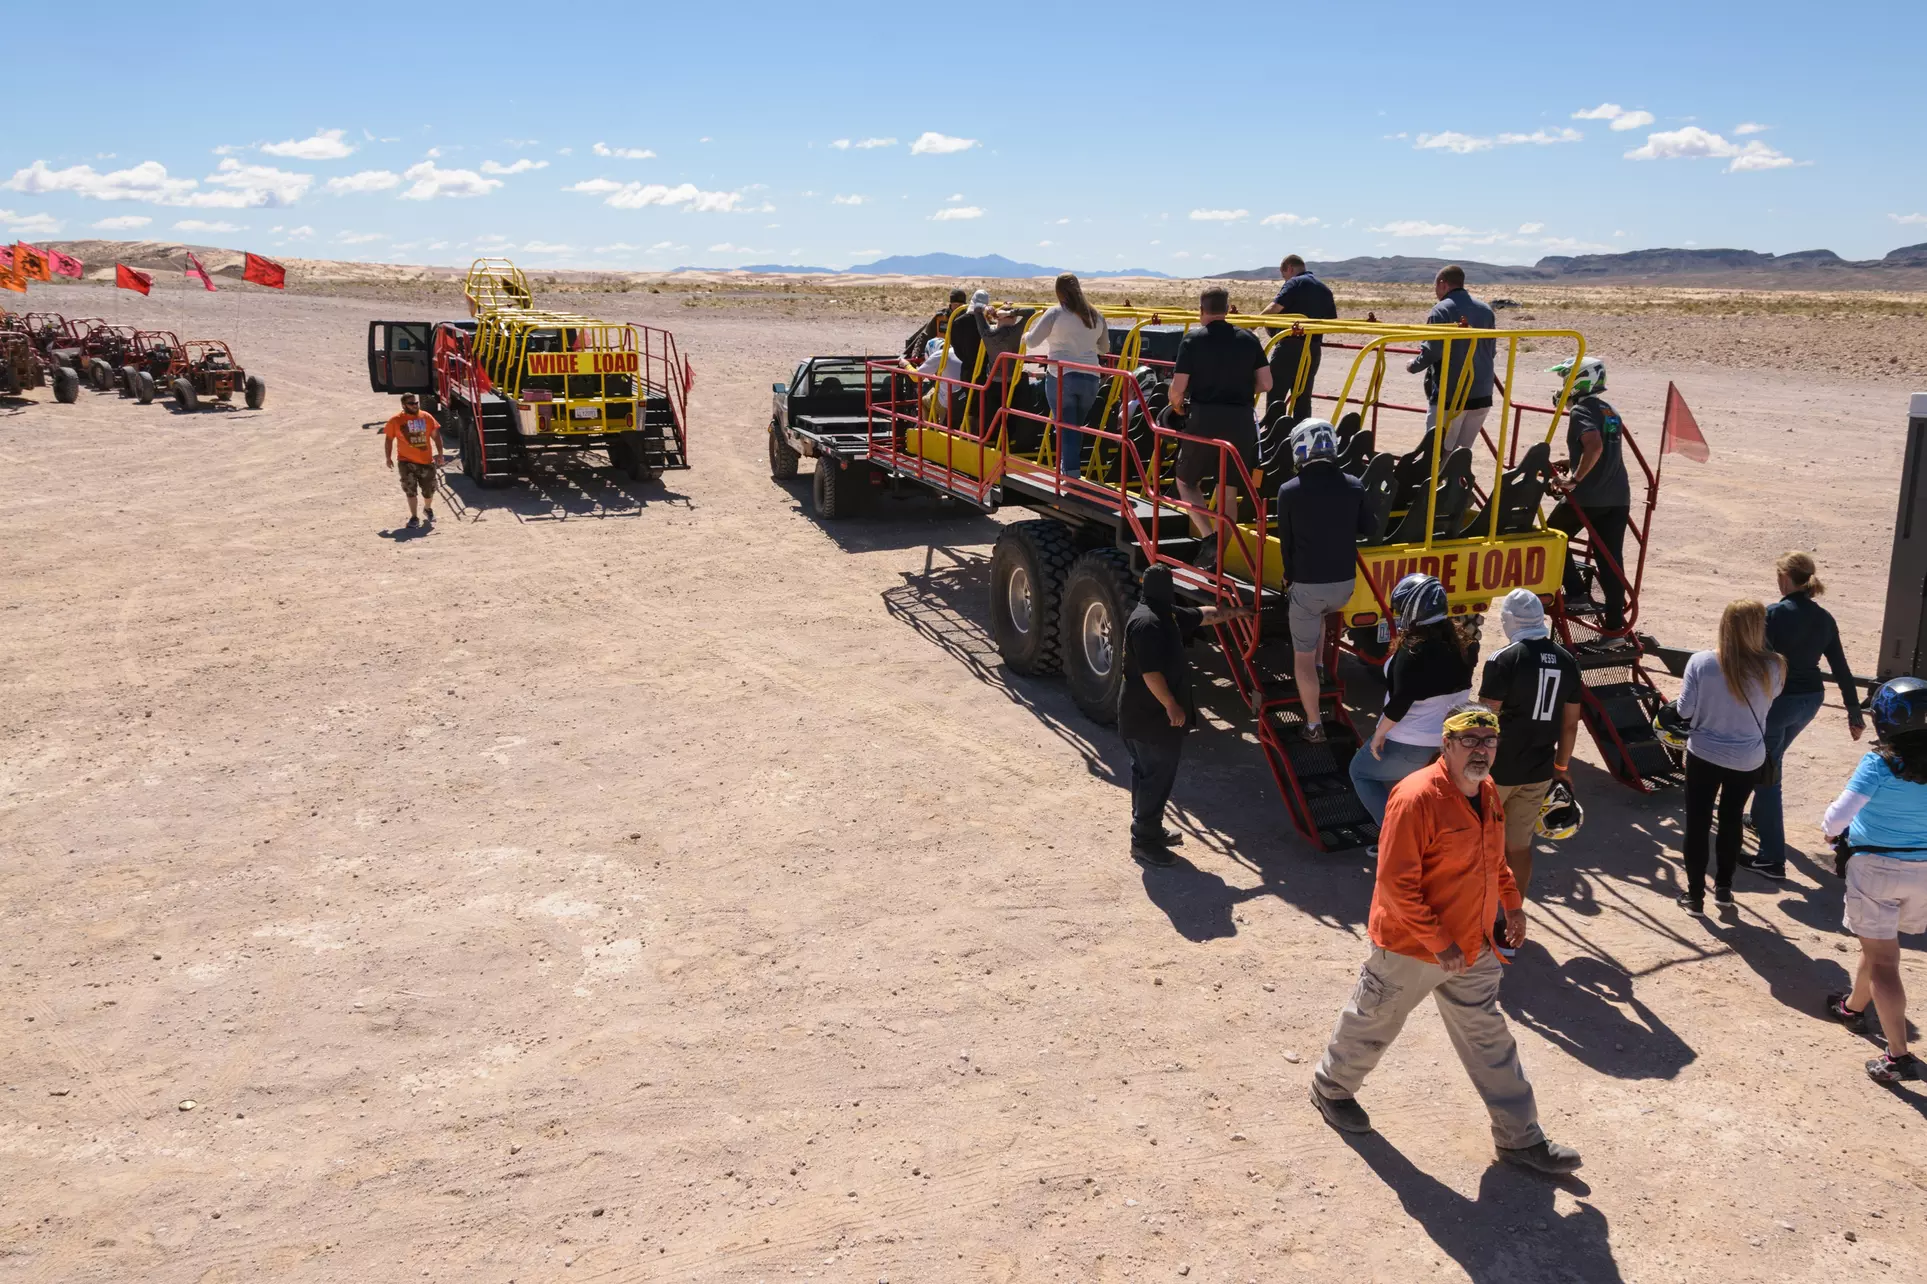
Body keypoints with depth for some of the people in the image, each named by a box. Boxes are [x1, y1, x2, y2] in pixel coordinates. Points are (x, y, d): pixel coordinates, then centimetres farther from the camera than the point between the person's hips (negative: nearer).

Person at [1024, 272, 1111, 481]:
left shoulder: (1056, 313, -5)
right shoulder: (1096, 316, 9)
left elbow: (1031, 342, -4)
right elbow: (1104, 348, 20)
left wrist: (1025, 337, 18)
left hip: (1061, 377, -4)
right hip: (1090, 378, 4)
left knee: (1065, 427, 0)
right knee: (1077, 427, 16)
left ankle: (1071, 473, -7)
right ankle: (1070, 468, 25)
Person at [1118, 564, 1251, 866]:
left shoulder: (1166, 614, 10)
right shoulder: (1147, 623, -23)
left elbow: (1204, 615, 26)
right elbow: (1151, 673, -27)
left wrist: (1235, 612, 36)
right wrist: (1171, 705, -22)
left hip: (1153, 715, 11)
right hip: (1150, 717, -11)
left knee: (1147, 773, 18)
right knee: (1157, 776, -6)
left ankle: (1149, 828, 29)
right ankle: (1144, 841, -1)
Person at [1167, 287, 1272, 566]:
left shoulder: (1192, 340, -4)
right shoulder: (1248, 339, 5)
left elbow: (1178, 388, -9)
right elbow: (1266, 383, 4)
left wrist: (1177, 406, 12)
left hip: (1204, 418, -3)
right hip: (1241, 421, 3)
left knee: (1186, 481, 14)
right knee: (1229, 490, 13)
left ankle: (1208, 536, -7)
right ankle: (1218, 553, 16)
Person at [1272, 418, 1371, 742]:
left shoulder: (1289, 491, -11)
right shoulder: (1353, 486, -3)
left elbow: (1285, 541, -2)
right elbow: (1364, 528, 11)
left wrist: (1289, 578, 13)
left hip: (1306, 583, -4)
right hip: (1345, 582, 4)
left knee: (1303, 656, 8)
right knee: (1318, 615, 38)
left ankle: (1314, 725, 8)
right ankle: (1319, 668, 38)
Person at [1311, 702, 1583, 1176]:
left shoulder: (1487, 792, 0)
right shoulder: (1417, 798, -27)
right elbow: (1396, 884, -27)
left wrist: (1512, 903, 13)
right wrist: (1437, 943, -24)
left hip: (1473, 949, 7)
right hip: (1409, 947, -7)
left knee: (1489, 1039, 15)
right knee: (1373, 1024, 15)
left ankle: (1520, 1138, 27)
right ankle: (1331, 1087, 40)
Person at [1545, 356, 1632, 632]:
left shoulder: (1580, 411, -9)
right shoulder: (1609, 410, 18)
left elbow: (1595, 446, -26)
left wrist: (1574, 480, -21)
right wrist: (1571, 464, 25)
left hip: (1588, 495, -7)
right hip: (1618, 496, 7)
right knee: (1611, 559, 7)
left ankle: (1575, 592, 5)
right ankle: (1615, 624, 5)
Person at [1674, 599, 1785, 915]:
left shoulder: (1701, 662, -17)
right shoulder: (1772, 668, -14)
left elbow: (1685, 710, -10)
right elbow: (1769, 701, 5)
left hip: (1704, 755, -1)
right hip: (1748, 760, 2)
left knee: (1698, 823, 11)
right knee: (1731, 820, 21)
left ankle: (1695, 894, 16)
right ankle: (1723, 888, 33)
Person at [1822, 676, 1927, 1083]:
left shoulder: (1878, 765, -19)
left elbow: (1838, 817, -23)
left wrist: (1830, 828, -1)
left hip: (1875, 868, -5)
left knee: (1883, 960, 1)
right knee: (1879, 946, 26)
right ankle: (1853, 1006, 47)